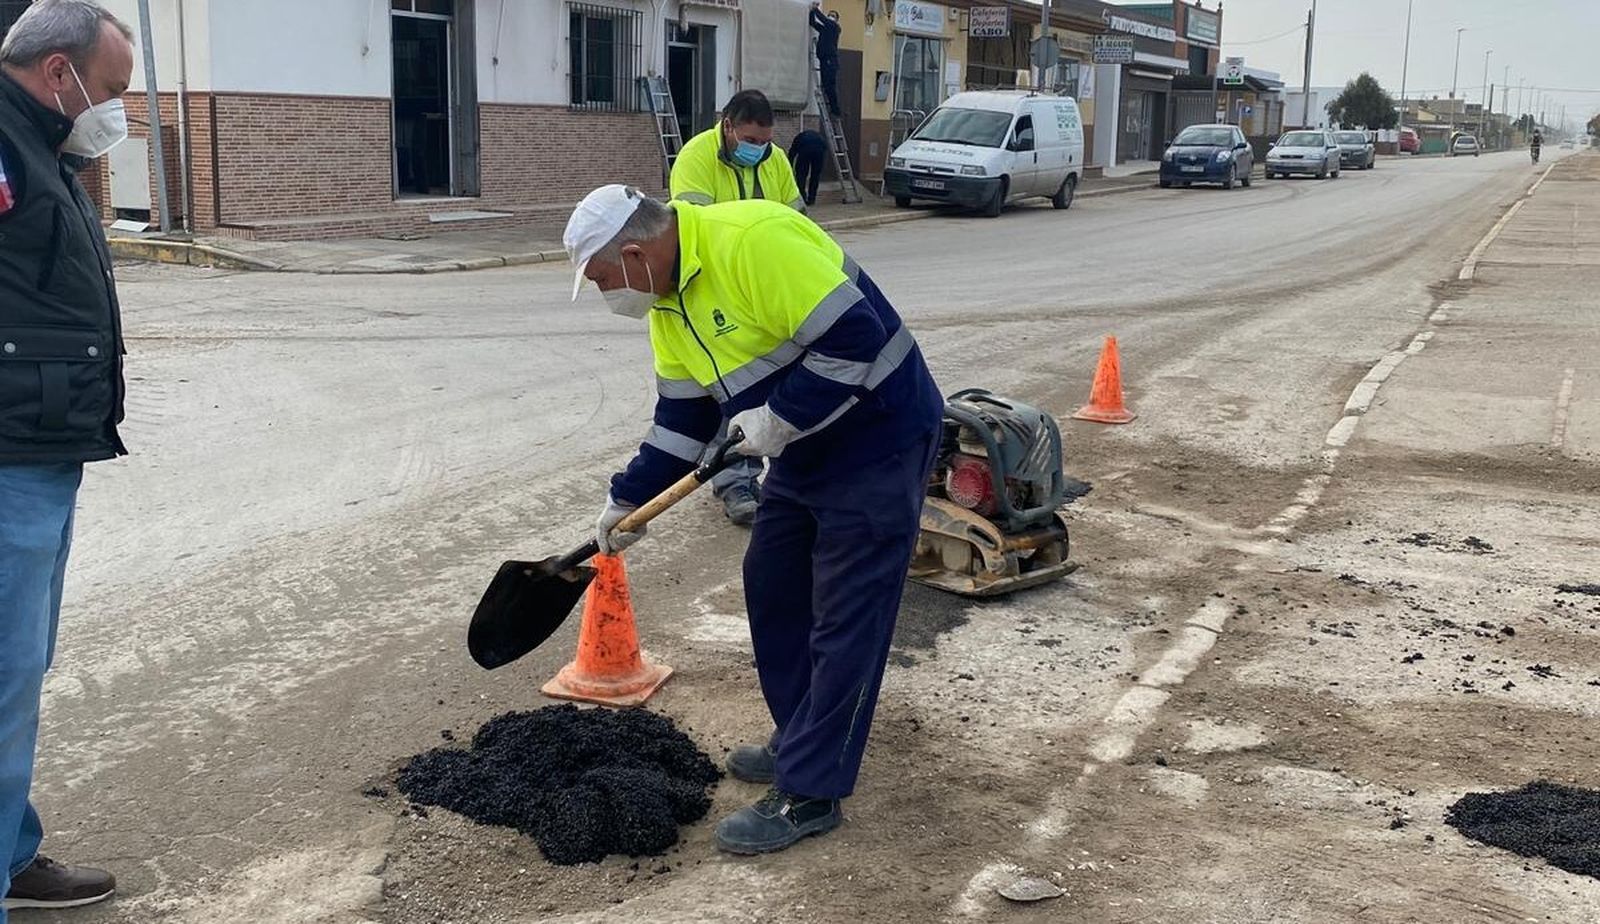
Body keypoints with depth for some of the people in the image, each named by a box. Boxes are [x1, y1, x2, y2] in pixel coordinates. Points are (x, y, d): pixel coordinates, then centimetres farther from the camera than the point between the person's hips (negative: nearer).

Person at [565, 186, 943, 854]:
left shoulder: (751, 241, -26)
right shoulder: (668, 303, 5)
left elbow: (855, 339, -29)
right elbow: (681, 419, 13)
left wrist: (778, 420, -22)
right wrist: (626, 502, 13)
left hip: (878, 441, -10)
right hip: (804, 452, 10)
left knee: (843, 622, -4)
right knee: (772, 587, 16)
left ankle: (808, 794, 5)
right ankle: (803, 743, 32)